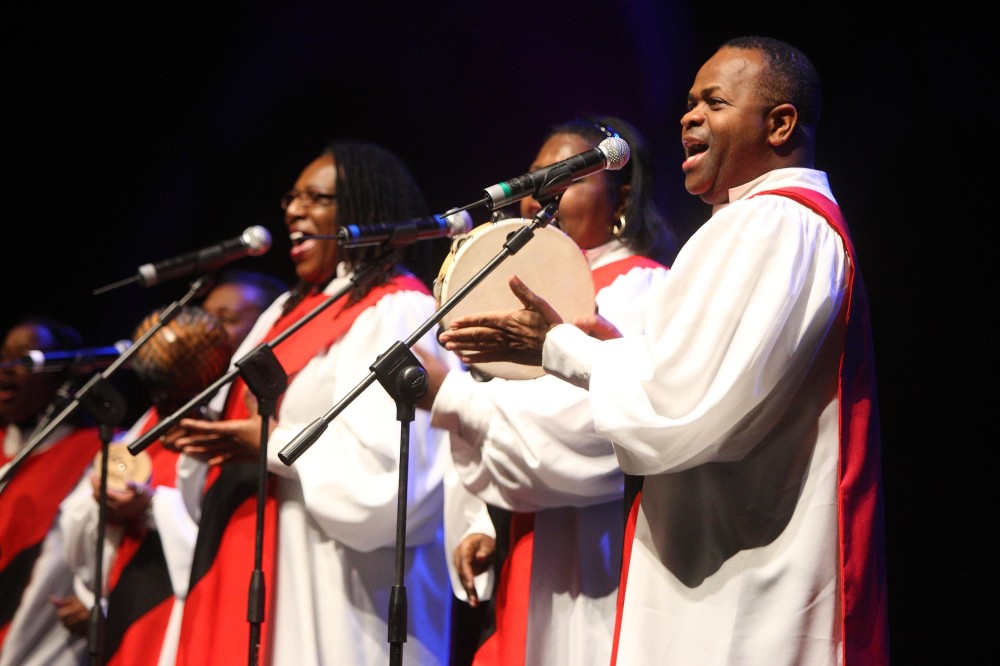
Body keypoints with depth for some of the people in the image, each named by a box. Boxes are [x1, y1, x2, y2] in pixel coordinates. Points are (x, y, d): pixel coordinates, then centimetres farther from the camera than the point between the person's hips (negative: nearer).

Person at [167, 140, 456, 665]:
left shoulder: (398, 313, -9)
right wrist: (202, 437, -2)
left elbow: (389, 461, -20)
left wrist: (275, 445, -15)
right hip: (253, 576, 8)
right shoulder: (288, 312, 20)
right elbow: (238, 421, 19)